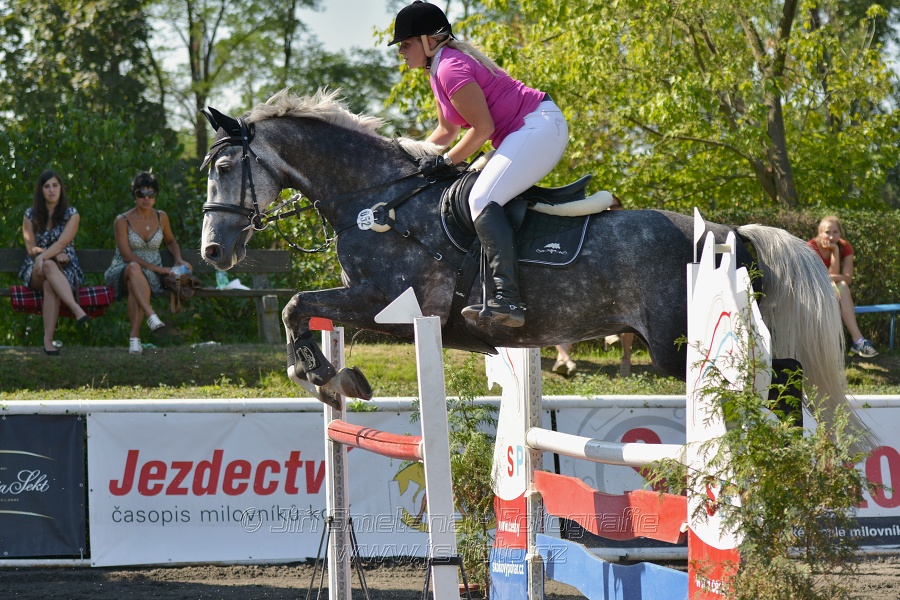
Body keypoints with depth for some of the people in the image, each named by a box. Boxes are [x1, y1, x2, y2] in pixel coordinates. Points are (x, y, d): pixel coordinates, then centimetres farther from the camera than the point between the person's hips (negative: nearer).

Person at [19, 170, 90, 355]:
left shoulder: (71, 215, 3)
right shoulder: (31, 215, 8)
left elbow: (62, 243, -12)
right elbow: (31, 248, 1)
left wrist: (43, 256, -29)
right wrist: (54, 255, -15)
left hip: (66, 271, 0)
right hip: (35, 272, 0)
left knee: (50, 285, -38)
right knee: (49, 266, -38)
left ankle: (48, 340, -48)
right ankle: (77, 310, -56)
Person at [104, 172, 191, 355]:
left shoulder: (161, 218, 9)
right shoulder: (123, 221, -4)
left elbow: (170, 241, 30)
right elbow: (127, 255, -11)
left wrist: (178, 259, 9)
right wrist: (157, 268, -17)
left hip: (151, 277, 2)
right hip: (122, 272, -2)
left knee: (135, 287, -38)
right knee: (134, 268, -41)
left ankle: (134, 337, -45)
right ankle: (152, 317, -57)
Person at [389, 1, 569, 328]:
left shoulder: (450, 69, -15)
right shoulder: (440, 68, 18)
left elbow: (483, 127, -18)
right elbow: (447, 131, 25)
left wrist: (446, 161, -11)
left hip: (539, 126, -12)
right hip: (528, 133, 12)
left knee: (482, 199, -25)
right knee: (485, 199, 17)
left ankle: (507, 298, -38)